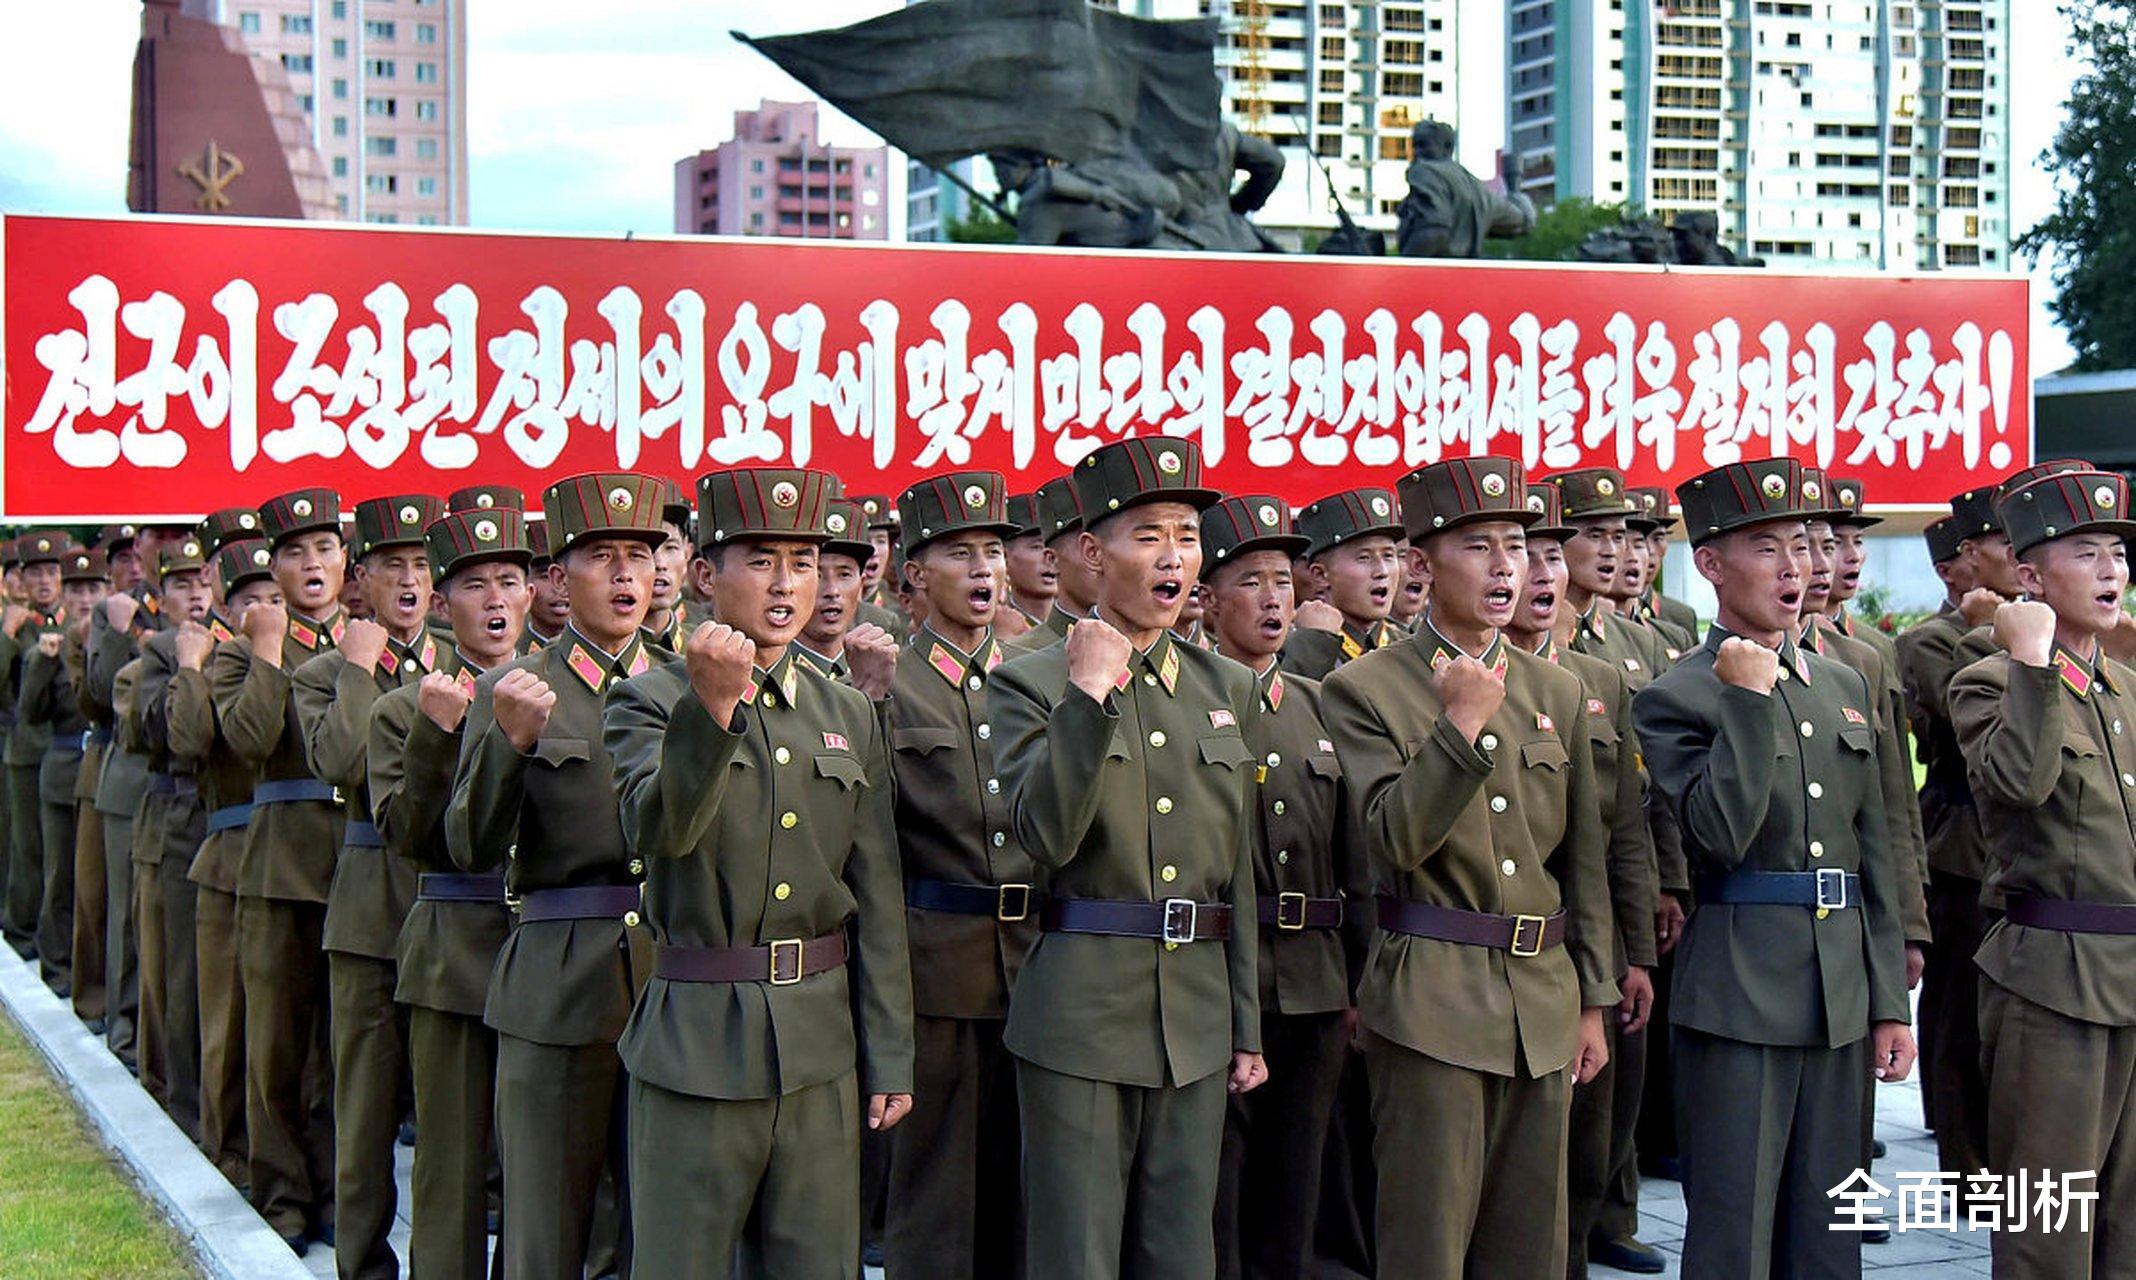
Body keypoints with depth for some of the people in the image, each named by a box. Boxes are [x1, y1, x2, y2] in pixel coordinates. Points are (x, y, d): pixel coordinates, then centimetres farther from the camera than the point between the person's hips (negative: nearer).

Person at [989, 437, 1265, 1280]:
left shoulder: (1227, 688, 11)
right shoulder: (1030, 685, -5)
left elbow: (1237, 866, 14)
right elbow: (1044, 837, -20)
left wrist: (1247, 1028, 13)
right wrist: (1091, 695, -25)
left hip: (1196, 1020, 5)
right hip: (1080, 1020, -5)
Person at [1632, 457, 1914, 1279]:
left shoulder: (1844, 686, 13)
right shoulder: (1675, 698, -6)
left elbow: (1873, 854, 15)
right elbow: (1721, 836, -19)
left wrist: (1889, 1001, 12)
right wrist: (1750, 700, -19)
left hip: (1840, 996, 6)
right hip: (1739, 995, -6)